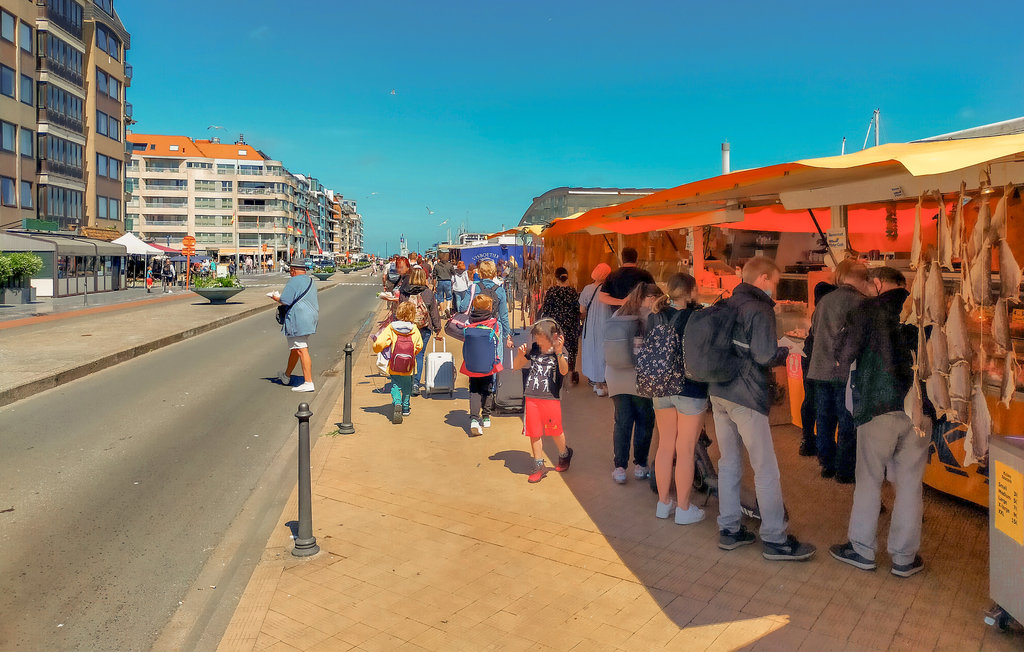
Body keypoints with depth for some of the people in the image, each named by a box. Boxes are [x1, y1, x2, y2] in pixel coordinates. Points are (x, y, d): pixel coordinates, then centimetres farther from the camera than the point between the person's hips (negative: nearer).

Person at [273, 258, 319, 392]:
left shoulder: (294, 281, -13)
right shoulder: (311, 281, 15)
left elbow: (285, 301, -16)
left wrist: (276, 298, 6)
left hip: (298, 320, -10)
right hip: (309, 318, 10)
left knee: (302, 350, -10)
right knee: (294, 348, 22)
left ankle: (308, 383, -13)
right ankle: (286, 376, 38)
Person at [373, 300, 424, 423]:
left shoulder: (391, 328, -10)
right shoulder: (414, 329, -6)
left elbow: (380, 343, -14)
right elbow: (419, 346, -1)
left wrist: (376, 348, 9)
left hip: (394, 366, -1)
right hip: (409, 366, 2)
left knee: (395, 384, 10)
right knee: (407, 385, 19)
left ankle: (397, 403, -14)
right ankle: (405, 407, 27)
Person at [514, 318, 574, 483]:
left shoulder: (560, 351, -6)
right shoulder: (533, 349, 2)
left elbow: (564, 371, -22)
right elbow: (517, 366, 10)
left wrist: (559, 352, -36)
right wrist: (520, 355, -10)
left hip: (551, 398, -3)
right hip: (531, 397, 3)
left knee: (555, 431, 8)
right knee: (534, 432, 7)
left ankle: (564, 454, 38)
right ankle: (539, 466, 21)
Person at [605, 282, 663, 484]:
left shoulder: (616, 316, 4)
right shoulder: (649, 317, -12)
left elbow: (610, 350, 6)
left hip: (615, 379, 5)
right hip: (639, 378, -5)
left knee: (622, 422, 10)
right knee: (644, 421, 11)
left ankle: (619, 467, 12)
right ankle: (640, 465, 18)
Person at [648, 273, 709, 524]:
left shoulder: (654, 318, -1)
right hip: (691, 390, -5)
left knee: (665, 445, 15)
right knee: (685, 451, 4)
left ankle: (663, 503, 26)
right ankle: (684, 509, 15)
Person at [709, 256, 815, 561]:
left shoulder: (727, 305, 12)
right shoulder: (760, 309, -12)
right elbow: (766, 357, -20)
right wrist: (785, 351, 1)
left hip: (719, 394, 8)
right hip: (746, 398, -8)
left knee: (729, 463, 14)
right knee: (766, 470, 2)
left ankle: (729, 530, 21)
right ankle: (775, 540, 9)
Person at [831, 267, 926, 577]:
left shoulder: (869, 308, -5)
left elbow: (845, 355, -9)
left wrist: (843, 358, 12)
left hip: (878, 406, -3)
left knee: (869, 479, 9)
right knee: (910, 482, 10)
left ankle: (861, 549, 19)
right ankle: (904, 557, 18)